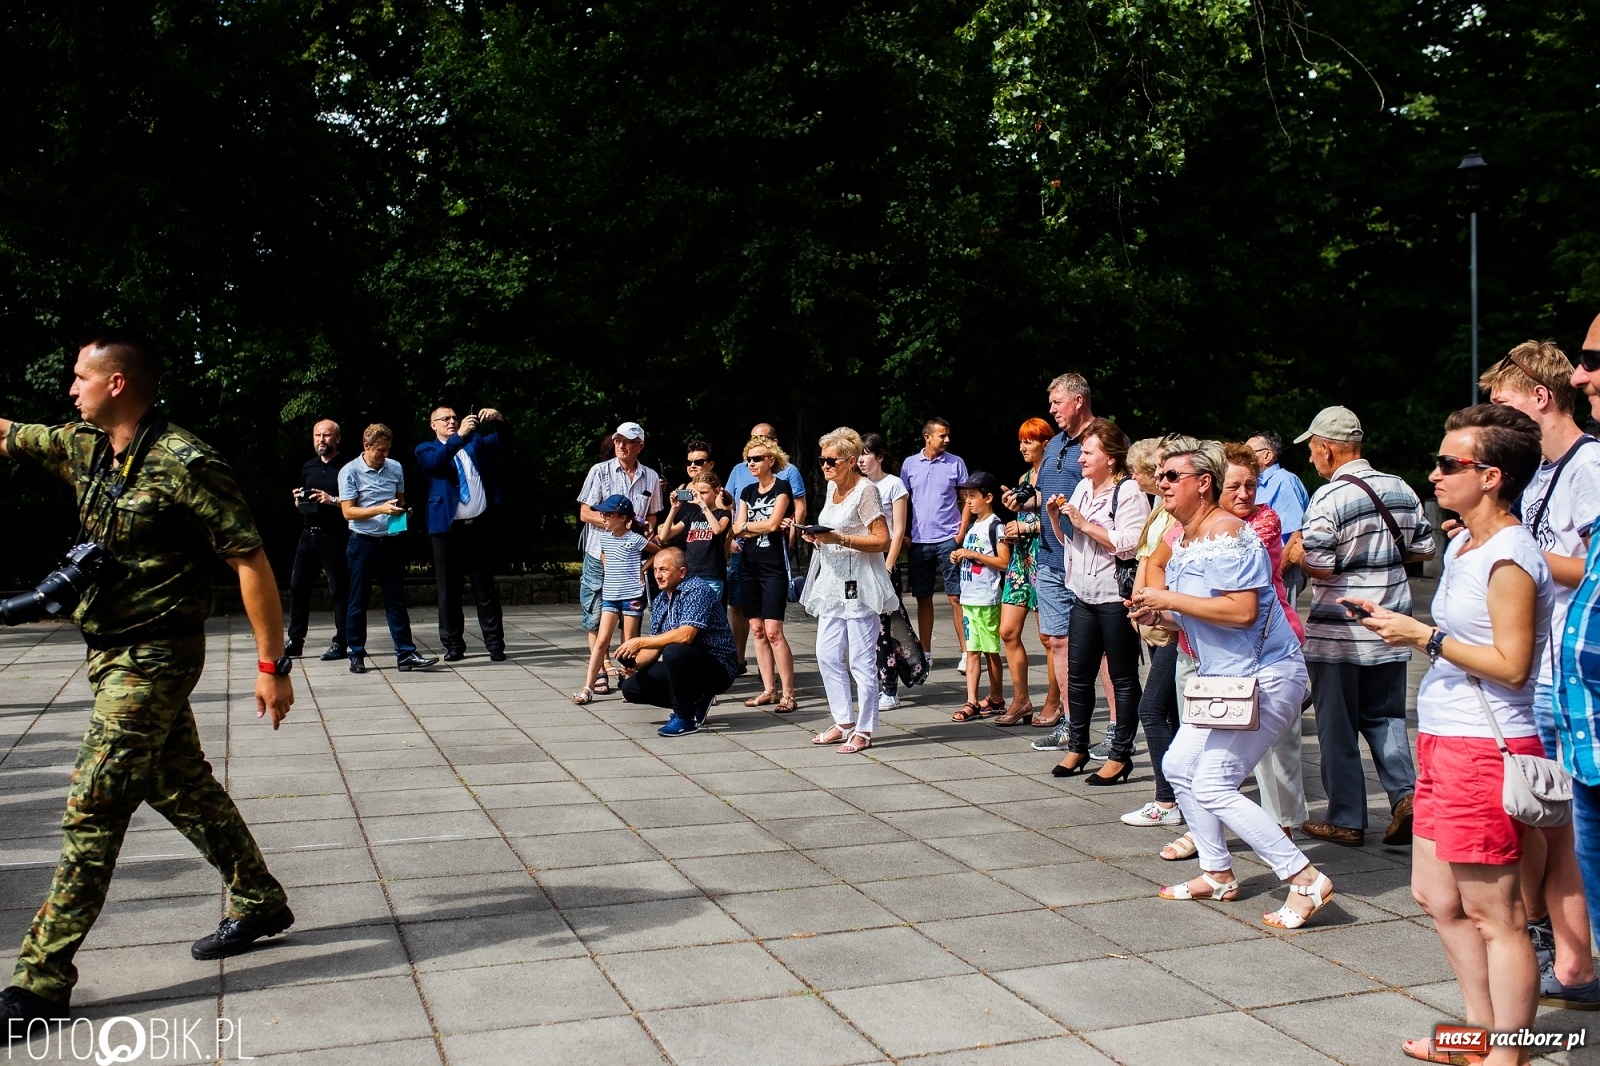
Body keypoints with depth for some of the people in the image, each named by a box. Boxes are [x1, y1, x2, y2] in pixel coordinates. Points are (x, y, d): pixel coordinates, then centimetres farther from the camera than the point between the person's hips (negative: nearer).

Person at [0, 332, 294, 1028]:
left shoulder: (184, 464, -19)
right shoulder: (87, 448, 6)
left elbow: (252, 562, -18)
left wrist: (273, 666, -19)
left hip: (153, 660, -8)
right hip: (115, 654, 9)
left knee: (92, 810, -6)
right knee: (183, 788, 16)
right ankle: (259, 905, 30)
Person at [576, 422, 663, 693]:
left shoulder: (651, 477, 8)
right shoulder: (600, 471, 0)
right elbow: (585, 513, -3)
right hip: (599, 554, -2)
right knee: (596, 615, 0)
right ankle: (599, 672, 8)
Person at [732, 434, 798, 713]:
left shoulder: (782, 486, -4)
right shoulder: (748, 491, 13)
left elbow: (772, 524, -15)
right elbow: (738, 530, 4)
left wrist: (747, 525, 0)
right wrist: (766, 526, -8)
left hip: (774, 566, -6)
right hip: (749, 565, 6)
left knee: (773, 631, -11)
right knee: (757, 630, 6)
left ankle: (788, 693, -7)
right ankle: (769, 690, 13)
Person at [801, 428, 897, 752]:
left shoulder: (866, 491, -11)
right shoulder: (832, 486, 13)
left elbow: (882, 541, -16)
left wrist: (839, 538, -22)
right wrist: (817, 536, 6)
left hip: (859, 582, -9)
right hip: (832, 580, 9)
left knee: (861, 660, -3)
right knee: (827, 656, 8)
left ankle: (864, 731, 5)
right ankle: (844, 722, 19)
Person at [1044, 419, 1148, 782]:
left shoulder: (1129, 491, -11)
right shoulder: (1082, 488, 14)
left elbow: (1131, 544, -23)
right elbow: (1068, 541, 23)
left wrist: (1086, 524, -19)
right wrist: (1055, 517, 4)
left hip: (1116, 597, -8)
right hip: (1084, 595, 8)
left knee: (1123, 678, 3)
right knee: (1078, 674, 11)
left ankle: (1120, 755, 10)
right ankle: (1077, 746, 22)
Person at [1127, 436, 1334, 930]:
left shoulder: (1227, 534, -19)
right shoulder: (1182, 541, 12)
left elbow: (1242, 611, -29)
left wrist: (1171, 600, -22)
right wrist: (1157, 616, 1)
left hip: (1265, 676, -11)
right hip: (1225, 678, 11)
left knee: (1213, 785, -11)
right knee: (1179, 766, 13)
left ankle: (1306, 879, -4)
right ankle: (1218, 874, 26)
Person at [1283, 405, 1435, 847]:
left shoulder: (1329, 498, -16)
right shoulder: (1401, 490, 4)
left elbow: (1319, 565, -20)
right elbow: (1424, 549, 10)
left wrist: (1294, 553, 0)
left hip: (1336, 634, -5)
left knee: (1338, 728, 6)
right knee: (1385, 716, 18)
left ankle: (1345, 820, 12)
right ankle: (1405, 792, -1)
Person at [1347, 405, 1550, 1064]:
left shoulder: (1510, 558, -16)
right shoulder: (1462, 548, 14)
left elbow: (1511, 664, -21)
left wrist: (1425, 637, -18)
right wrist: (1395, 623, 6)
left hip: (1484, 750, -10)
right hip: (1443, 744, 11)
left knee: (1494, 916, -1)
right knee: (1437, 897, 18)